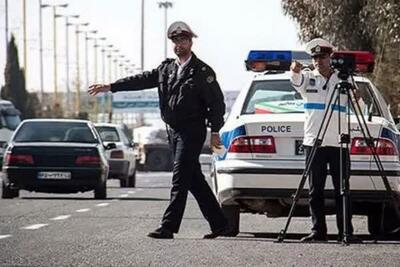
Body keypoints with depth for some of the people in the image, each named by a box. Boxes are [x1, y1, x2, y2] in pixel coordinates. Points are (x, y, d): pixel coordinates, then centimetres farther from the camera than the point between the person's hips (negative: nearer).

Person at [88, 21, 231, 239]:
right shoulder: (166, 68, 12)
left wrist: (214, 131, -11)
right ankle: (220, 225, 16)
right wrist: (110, 87, 3)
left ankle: (168, 227, -15)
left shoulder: (202, 72, -6)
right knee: (195, 180, 10)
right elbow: (142, 80, 9)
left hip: (192, 132, -7)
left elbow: (217, 103, -6)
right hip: (173, 131, 7)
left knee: (180, 179, -12)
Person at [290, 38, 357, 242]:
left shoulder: (344, 79, 8)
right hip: (313, 142, 0)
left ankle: (346, 232, 2)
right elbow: (296, 80, -18)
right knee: (315, 191, 1)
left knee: (342, 190, 0)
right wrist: (295, 72, -41)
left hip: (339, 143, 0)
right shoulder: (308, 78, 5)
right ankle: (318, 231, 5)